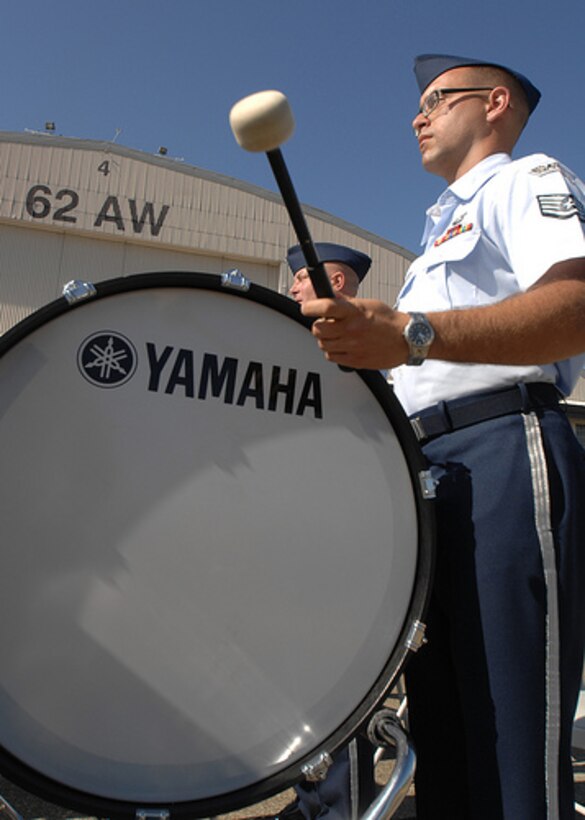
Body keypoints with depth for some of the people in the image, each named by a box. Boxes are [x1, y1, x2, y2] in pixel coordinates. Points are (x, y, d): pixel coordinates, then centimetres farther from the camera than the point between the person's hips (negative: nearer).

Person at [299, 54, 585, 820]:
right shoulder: (444, 229, 33)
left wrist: (411, 333, -28)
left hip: (504, 458, -8)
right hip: (426, 476, 8)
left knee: (510, 756, -8)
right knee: (443, 747, 11)